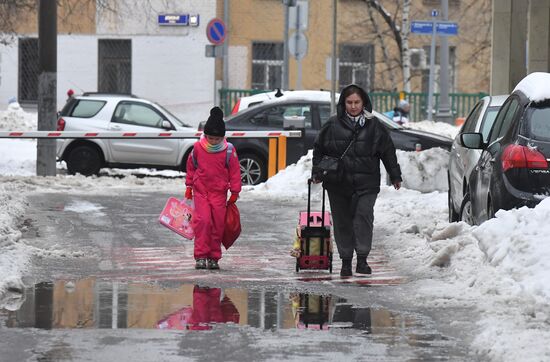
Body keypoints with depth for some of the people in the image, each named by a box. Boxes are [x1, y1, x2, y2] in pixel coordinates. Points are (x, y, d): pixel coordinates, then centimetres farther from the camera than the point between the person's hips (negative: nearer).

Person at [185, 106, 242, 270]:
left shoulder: (229, 150, -5)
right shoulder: (198, 147, -2)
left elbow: (234, 171, 3)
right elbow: (191, 166, 13)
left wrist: (235, 192, 4)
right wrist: (189, 186, 17)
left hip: (219, 193, 0)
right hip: (200, 191, 0)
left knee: (218, 224, 1)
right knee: (202, 221, -14)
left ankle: (214, 257, 11)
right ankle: (200, 256, -11)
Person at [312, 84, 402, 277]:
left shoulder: (374, 125, 4)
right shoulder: (333, 125, 4)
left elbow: (388, 151, 11)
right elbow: (319, 149, 13)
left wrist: (395, 176, 11)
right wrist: (317, 172, 4)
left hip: (366, 183, -1)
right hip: (338, 184, 1)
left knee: (364, 216, -16)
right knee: (342, 222, 6)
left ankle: (362, 258, -13)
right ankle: (346, 261, 16)